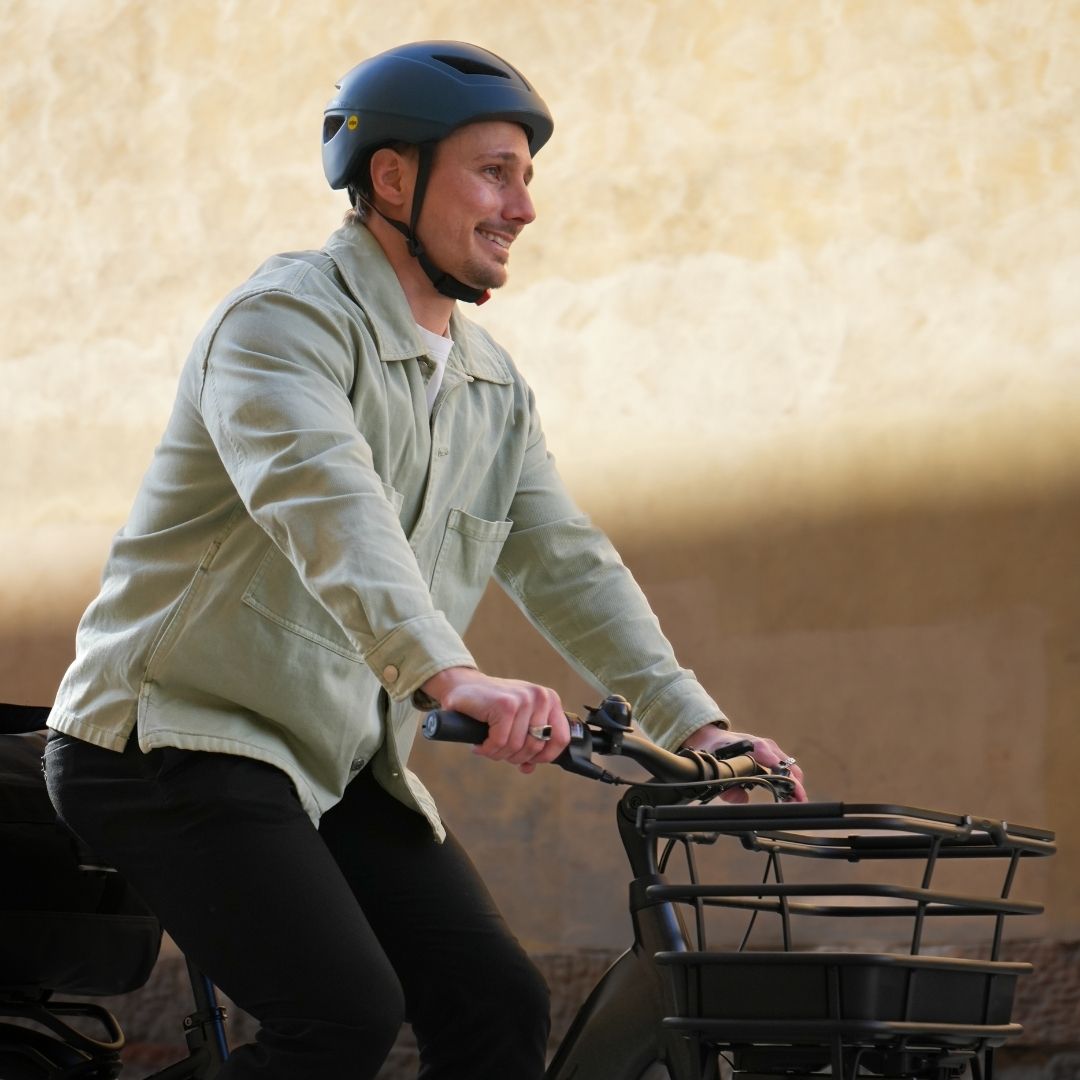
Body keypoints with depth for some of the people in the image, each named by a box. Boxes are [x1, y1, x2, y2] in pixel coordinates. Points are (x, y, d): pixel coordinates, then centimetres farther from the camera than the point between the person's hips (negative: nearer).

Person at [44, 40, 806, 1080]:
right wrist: (449, 674, -49)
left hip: (340, 769, 8)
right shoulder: (288, 317, -16)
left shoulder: (494, 388, 12)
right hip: (176, 738, -8)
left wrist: (698, 725, -4)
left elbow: (568, 564, 10)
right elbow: (322, 498, -34)